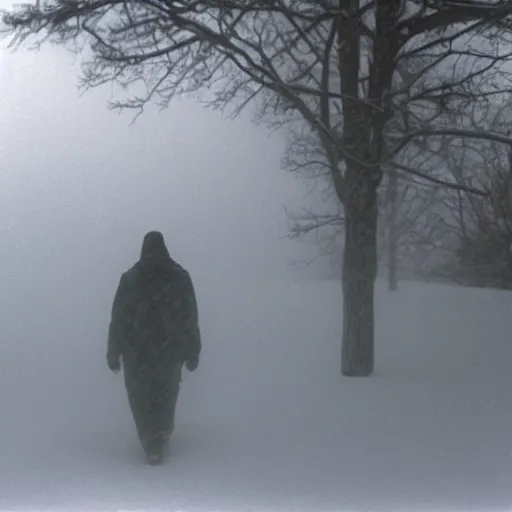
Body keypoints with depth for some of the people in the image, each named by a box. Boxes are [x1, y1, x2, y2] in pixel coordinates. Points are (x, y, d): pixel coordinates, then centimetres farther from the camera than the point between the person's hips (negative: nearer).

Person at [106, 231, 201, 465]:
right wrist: (192, 353, 6)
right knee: (166, 397, 21)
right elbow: (191, 320, -2)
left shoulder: (130, 279, -9)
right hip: (171, 352, 2)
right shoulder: (180, 277, -5)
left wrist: (113, 353, 0)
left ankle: (152, 446, 5)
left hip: (138, 354, -2)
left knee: (141, 399, 11)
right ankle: (162, 439, 31)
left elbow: (118, 320, -8)